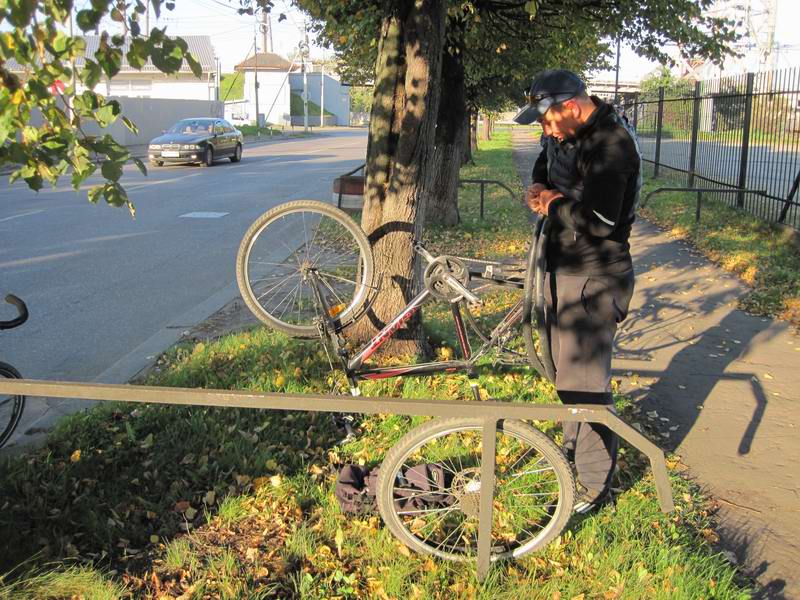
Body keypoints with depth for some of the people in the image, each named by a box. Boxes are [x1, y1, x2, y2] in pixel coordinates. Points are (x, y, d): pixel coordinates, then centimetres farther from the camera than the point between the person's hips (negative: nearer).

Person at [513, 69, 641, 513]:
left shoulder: (612, 145, -25)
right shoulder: (565, 132, 4)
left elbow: (597, 221, -33)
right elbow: (545, 161, 25)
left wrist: (554, 204, -15)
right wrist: (539, 190, 3)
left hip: (595, 279, -10)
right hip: (562, 265, 10)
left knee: (585, 382, -6)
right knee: (565, 369, 22)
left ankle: (595, 485, 7)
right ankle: (573, 447, 42)